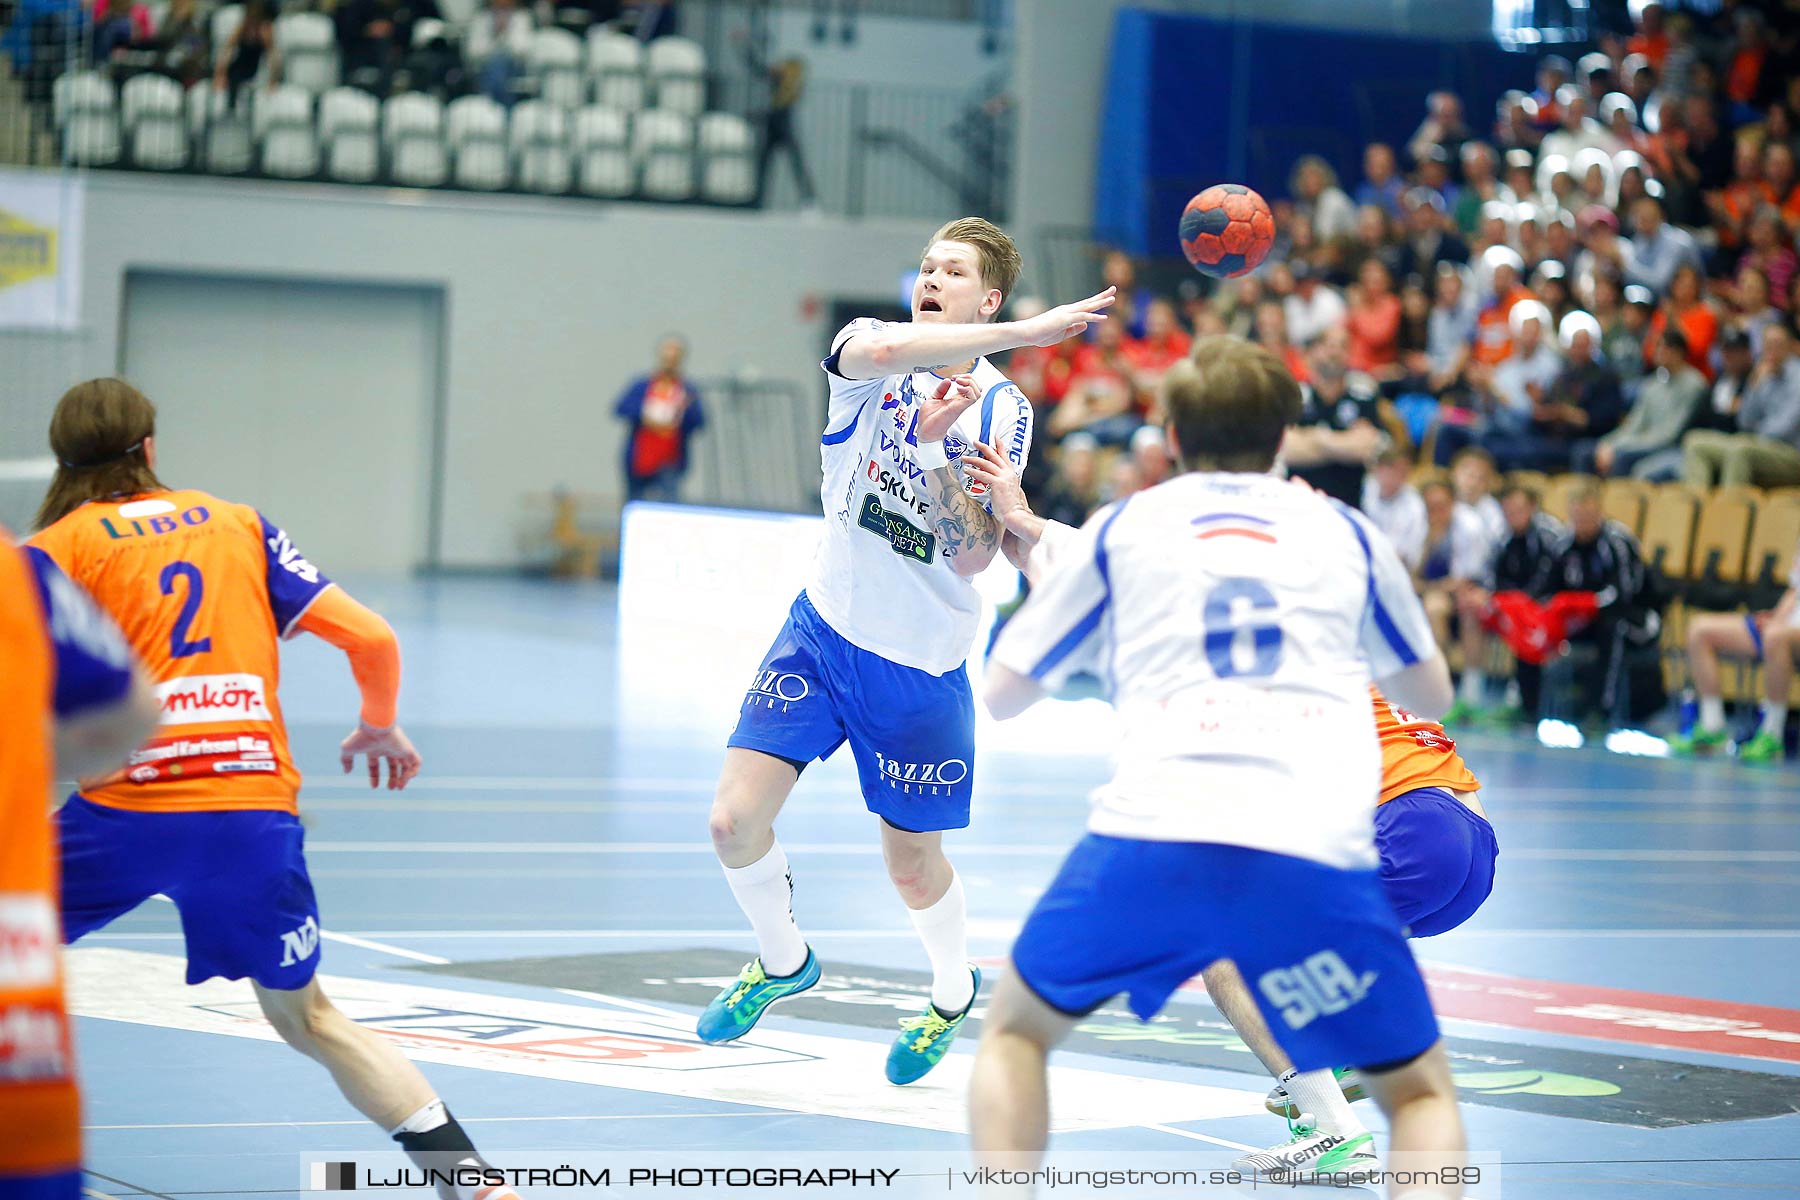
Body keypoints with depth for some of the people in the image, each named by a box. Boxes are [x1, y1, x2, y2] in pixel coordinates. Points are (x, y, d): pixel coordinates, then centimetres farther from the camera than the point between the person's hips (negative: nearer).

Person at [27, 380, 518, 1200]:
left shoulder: (55, 548, 6)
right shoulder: (239, 525, 15)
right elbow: (371, 639, 11)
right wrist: (380, 726, 29)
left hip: (125, 812, -3)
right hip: (256, 812, 3)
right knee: (306, 1018, 18)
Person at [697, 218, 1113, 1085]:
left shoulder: (1001, 412, -6)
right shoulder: (867, 353, -4)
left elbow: (973, 558, -15)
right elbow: (883, 348, -33)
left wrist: (935, 446, -26)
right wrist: (1028, 332, -37)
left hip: (921, 664, -1)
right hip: (826, 626, 1)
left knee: (911, 863, 8)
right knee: (736, 819, -10)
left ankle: (953, 991, 40)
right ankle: (783, 960, 19)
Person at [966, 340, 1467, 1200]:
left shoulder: (1116, 532, 19)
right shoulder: (1348, 533, 21)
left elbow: (1001, 695, 28)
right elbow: (1431, 694, 36)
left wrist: (1043, 581, 47)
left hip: (1150, 838, 0)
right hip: (1317, 855, 0)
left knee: (1016, 1031, 25)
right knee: (1419, 1093, 16)